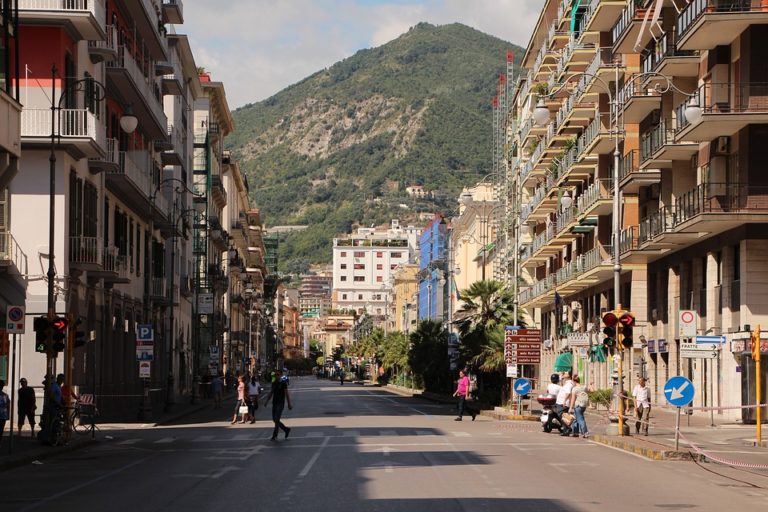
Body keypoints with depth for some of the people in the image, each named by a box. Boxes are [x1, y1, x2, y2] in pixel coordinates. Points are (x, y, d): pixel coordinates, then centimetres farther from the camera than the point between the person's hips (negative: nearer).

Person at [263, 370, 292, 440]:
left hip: (280, 403, -7)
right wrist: (267, 401, 7)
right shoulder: (273, 383, 11)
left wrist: (289, 404, -9)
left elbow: (287, 394, -7)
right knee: (274, 419, 7)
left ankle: (274, 436, -8)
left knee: (277, 419, -11)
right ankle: (287, 430, 23)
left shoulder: (283, 383, -6)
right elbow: (271, 392, 16)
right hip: (274, 403, 7)